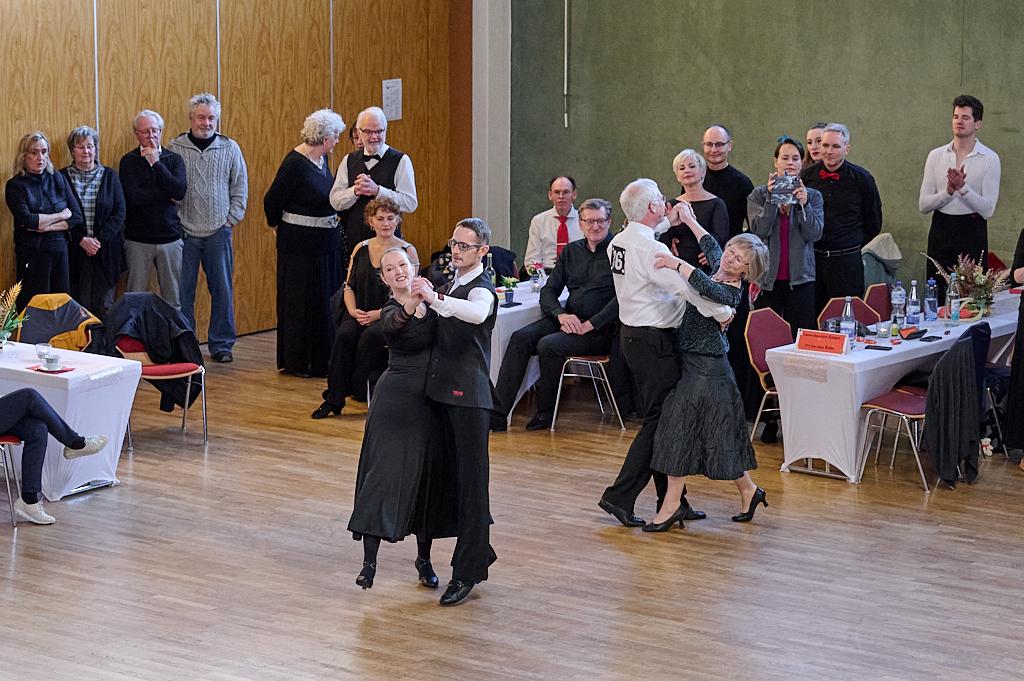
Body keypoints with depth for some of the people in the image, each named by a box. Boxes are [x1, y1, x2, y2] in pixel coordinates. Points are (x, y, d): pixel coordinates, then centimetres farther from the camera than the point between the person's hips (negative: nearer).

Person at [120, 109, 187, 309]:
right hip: (138, 240, -2)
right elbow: (132, 196, -14)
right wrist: (167, 195, -9)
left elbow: (180, 191, -10)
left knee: (173, 298, 5)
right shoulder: (129, 161, 1)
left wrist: (156, 163, -10)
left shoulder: (173, 159, 7)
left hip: (170, 238, 2)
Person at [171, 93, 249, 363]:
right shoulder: (175, 148, 0)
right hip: (184, 231, -1)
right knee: (183, 291, 2)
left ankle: (221, 344, 13)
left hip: (219, 231, 1)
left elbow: (240, 187, 10)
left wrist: (232, 218, 3)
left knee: (222, 290, 4)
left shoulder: (229, 148, 5)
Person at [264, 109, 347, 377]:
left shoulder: (321, 158, 7)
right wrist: (277, 226, 0)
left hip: (326, 241, 9)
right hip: (300, 243, -9)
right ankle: (297, 362, 10)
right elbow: (272, 200, -13)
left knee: (325, 300, 12)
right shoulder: (295, 163, -19)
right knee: (301, 302, 0)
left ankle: (322, 359, 21)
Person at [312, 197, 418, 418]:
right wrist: (353, 310, -7)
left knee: (370, 336, -34)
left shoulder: (407, 251, 0)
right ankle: (333, 398, -23)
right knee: (344, 334, -27)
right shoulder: (361, 249, 13)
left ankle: (359, 389, -19)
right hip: (360, 314, 3)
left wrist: (379, 313, -15)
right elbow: (349, 286, 13)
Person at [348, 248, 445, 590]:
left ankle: (424, 557, 21)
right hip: (396, 398, -4)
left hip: (432, 398, 4)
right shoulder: (390, 311, -7)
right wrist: (411, 308, -52)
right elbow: (394, 323, -33)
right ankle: (369, 561, -9)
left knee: (428, 475, 9)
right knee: (384, 472, -8)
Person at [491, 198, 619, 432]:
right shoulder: (571, 251, 16)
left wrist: (591, 324, -21)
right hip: (569, 320, 6)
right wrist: (561, 315, -8)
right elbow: (549, 290, 13)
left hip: (601, 328, -6)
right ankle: (497, 412, -22)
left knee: (548, 345, -29)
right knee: (521, 338, -18)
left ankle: (545, 412, -11)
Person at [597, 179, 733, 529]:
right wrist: (722, 312, -15)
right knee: (658, 420, -3)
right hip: (653, 341, -10)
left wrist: (668, 224, 26)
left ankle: (671, 500, 20)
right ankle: (620, 497, -4)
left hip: (632, 334, 10)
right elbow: (688, 287, -27)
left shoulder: (618, 243, 7)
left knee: (660, 417, 14)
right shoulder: (651, 249, -21)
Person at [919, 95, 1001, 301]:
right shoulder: (936, 156, 6)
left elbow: (987, 210, -9)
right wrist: (948, 191, -15)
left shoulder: (990, 159, -3)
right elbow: (923, 205, 2)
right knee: (936, 296, 3)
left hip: (972, 232, -3)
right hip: (941, 230, 3)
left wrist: (962, 188, -21)